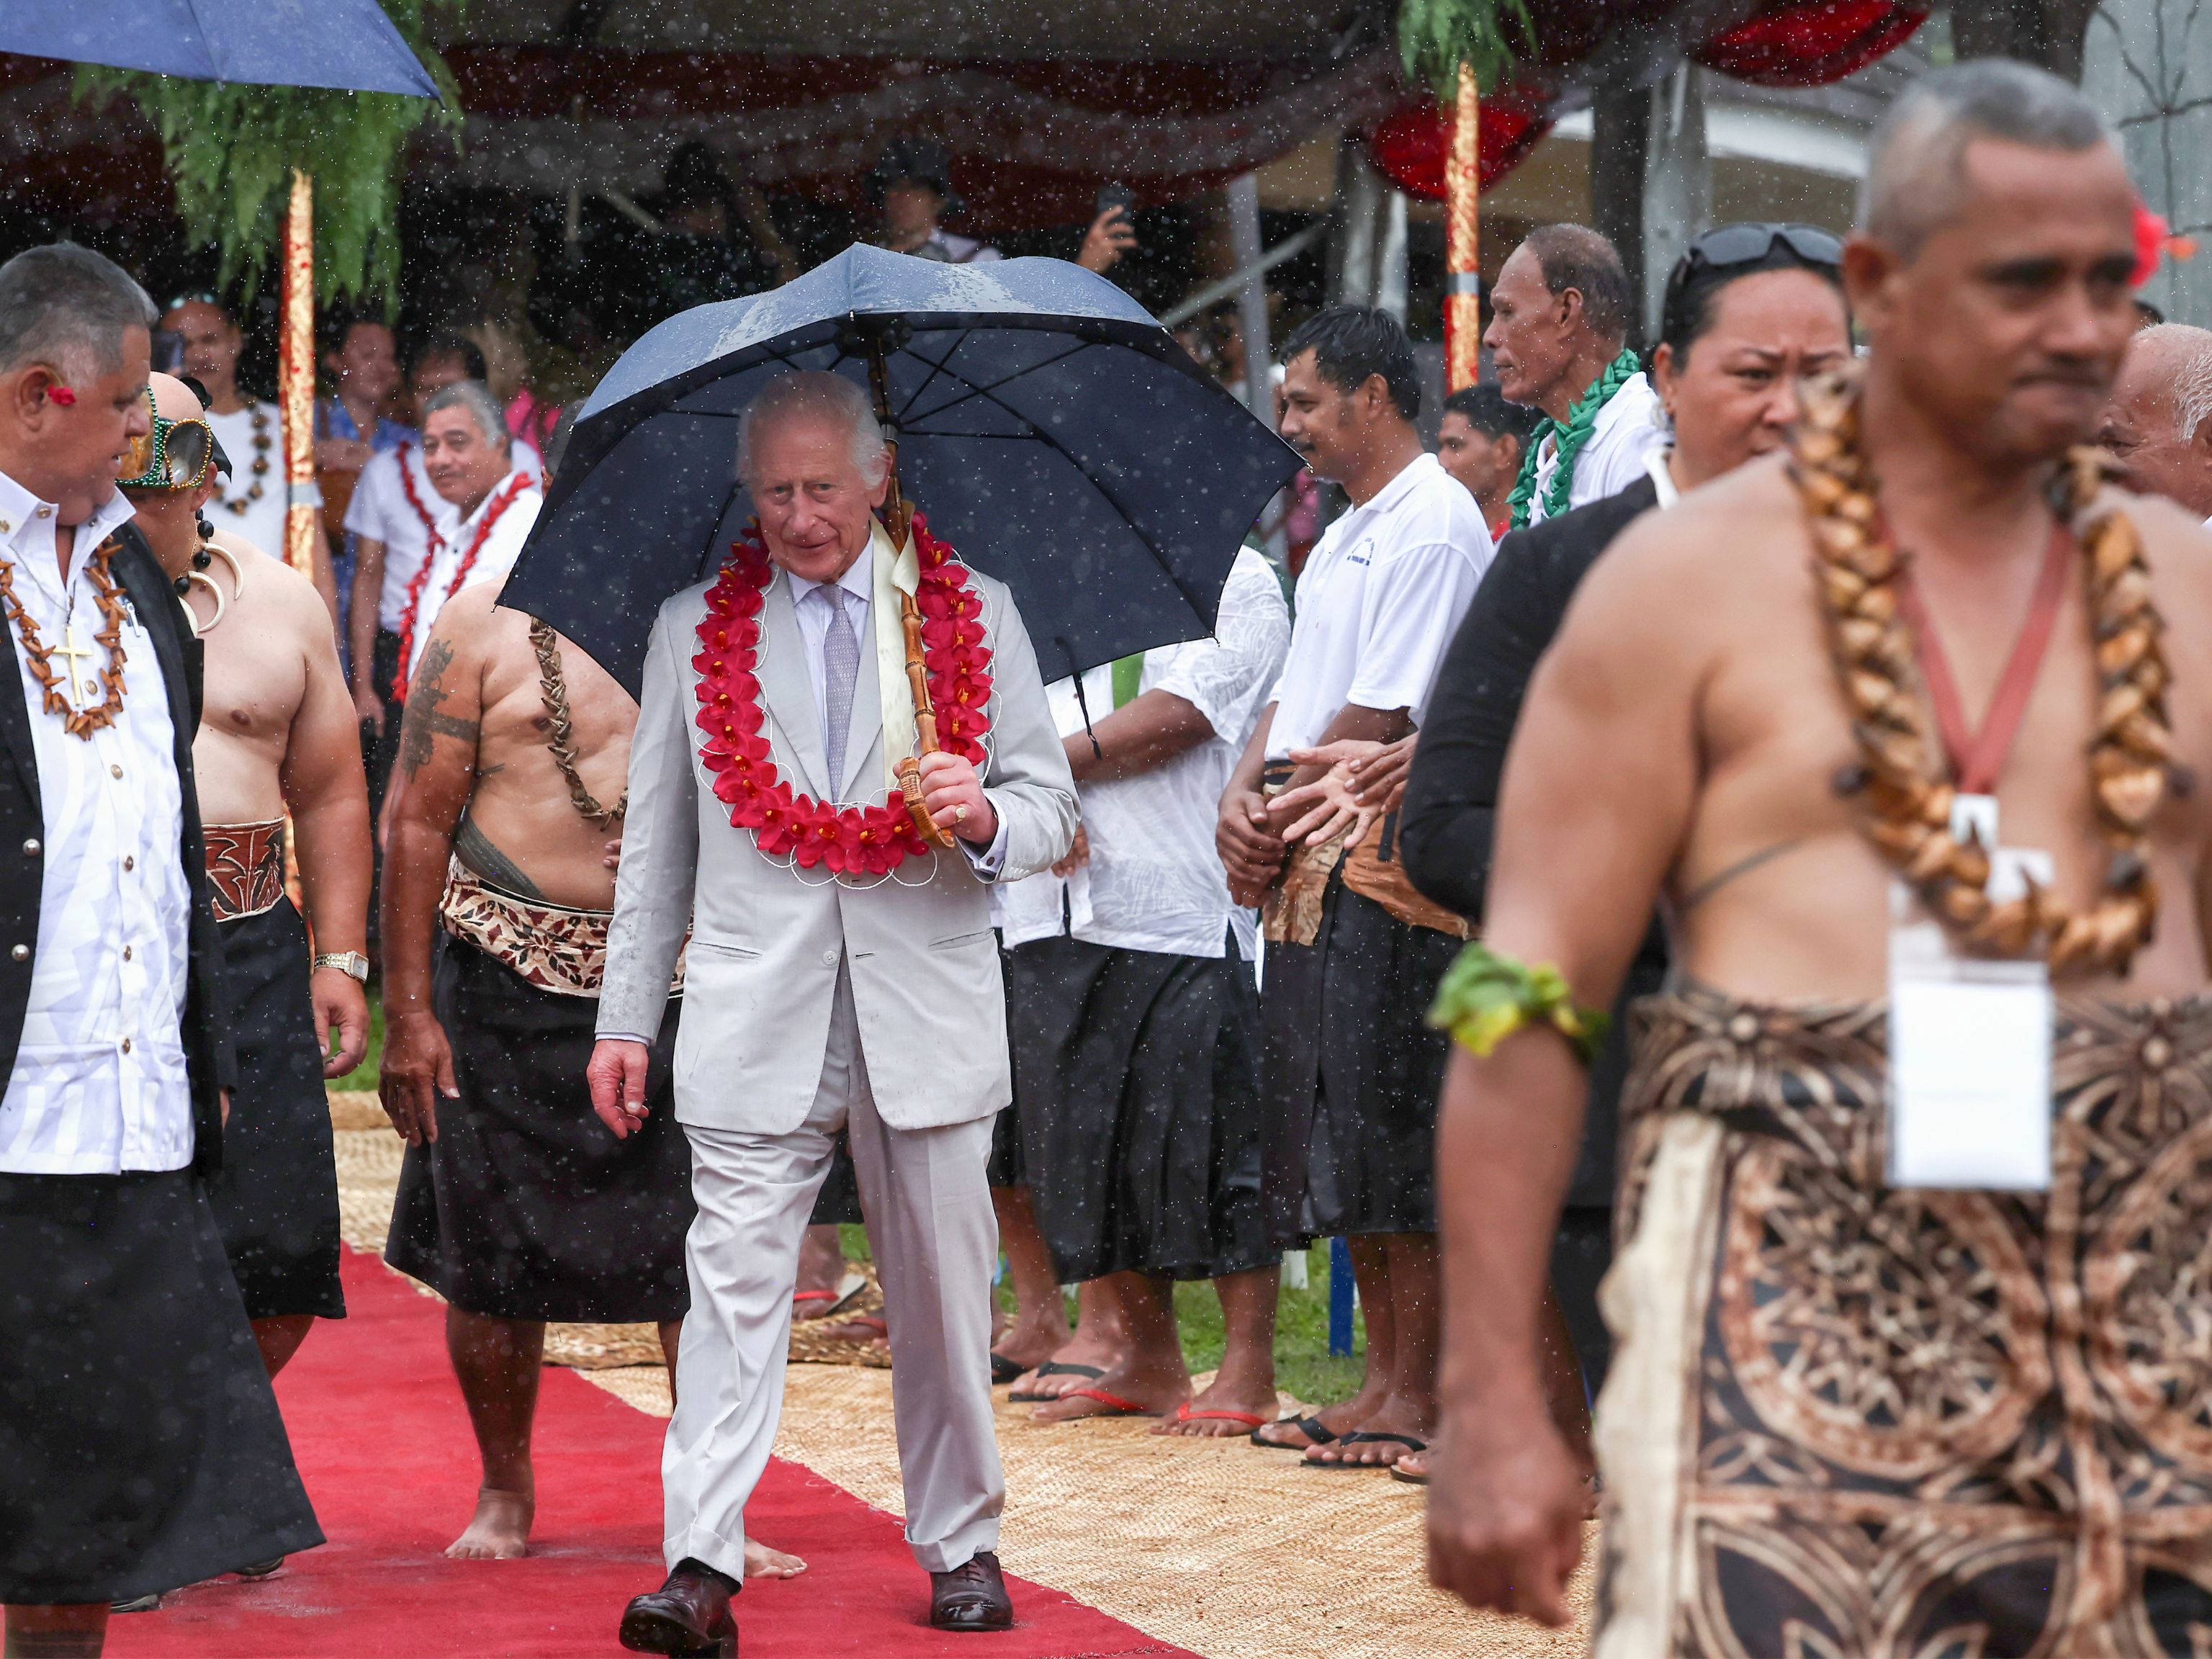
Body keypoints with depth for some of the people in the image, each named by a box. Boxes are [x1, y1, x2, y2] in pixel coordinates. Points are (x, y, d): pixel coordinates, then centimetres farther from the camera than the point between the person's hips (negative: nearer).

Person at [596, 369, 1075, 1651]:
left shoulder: (976, 614, 8)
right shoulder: (694, 629, 10)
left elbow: (1055, 811, 9)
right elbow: (655, 847, 14)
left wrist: (987, 817, -14)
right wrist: (626, 1019, 10)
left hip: (928, 1007, 0)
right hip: (754, 1013, 0)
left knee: (945, 1292, 7)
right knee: (736, 1282, -10)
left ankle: (962, 1544, 20)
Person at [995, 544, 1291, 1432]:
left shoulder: (1231, 581, 1)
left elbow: (1177, 717, -11)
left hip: (1188, 915, -6)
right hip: (1054, 916, 6)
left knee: (1212, 1136, -5)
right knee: (1087, 1134, 8)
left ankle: (1248, 1372, 1)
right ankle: (1146, 1358, 19)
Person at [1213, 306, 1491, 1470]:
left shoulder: (1433, 526, -11)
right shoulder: (1346, 534, 20)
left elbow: (1382, 716, -16)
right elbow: (1295, 693, 19)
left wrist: (1285, 813, -7)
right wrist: (1241, 805, 1)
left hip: (1390, 862, -10)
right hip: (1315, 866, 10)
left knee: (1394, 1142, -7)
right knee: (1337, 1141, 10)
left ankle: (1418, 1396, -3)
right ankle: (1384, 1381, 15)